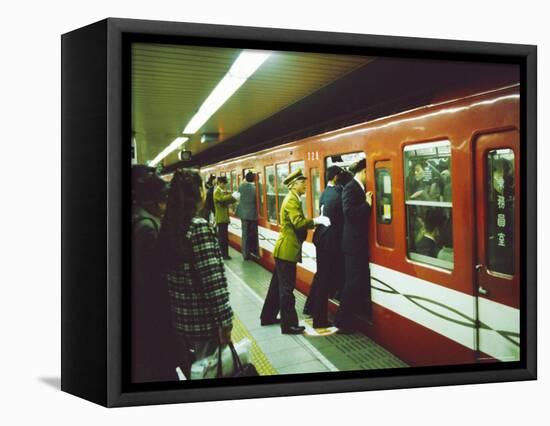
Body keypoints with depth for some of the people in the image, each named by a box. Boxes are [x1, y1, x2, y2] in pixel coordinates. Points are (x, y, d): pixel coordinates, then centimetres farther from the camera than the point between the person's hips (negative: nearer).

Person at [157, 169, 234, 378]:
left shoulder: (168, 225, 3)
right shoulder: (198, 226, -19)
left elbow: (170, 272, 8)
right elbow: (213, 280, -22)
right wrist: (224, 321, -16)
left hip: (178, 317, 7)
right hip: (202, 320, -7)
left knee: (188, 368, 21)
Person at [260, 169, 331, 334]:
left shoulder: (291, 198, 16)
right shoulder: (292, 200, -16)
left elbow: (297, 222, 13)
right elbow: (298, 222, -30)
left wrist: (314, 222, 3)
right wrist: (317, 220, -28)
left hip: (284, 249, 10)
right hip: (287, 250, -10)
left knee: (278, 285, 17)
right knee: (287, 288, -5)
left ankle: (268, 317, 27)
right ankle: (289, 325, 1)